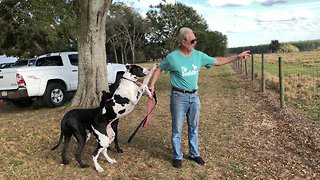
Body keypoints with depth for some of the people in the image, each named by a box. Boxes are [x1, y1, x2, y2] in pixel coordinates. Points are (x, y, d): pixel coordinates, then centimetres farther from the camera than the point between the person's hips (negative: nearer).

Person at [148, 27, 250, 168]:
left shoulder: (199, 55, 2)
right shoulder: (172, 57, -10)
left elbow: (217, 61, 10)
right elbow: (159, 69, 3)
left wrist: (238, 56, 10)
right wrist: (152, 84, -7)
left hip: (194, 96, 5)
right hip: (179, 97, -4)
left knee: (194, 127, 15)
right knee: (177, 129, 4)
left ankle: (194, 154, 31)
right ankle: (177, 156, 20)